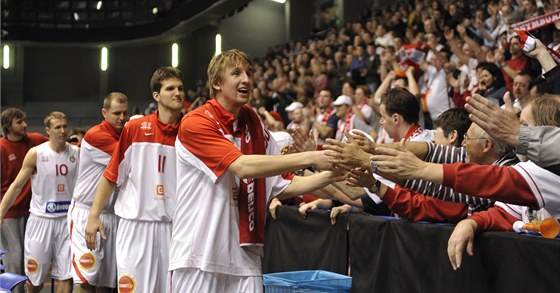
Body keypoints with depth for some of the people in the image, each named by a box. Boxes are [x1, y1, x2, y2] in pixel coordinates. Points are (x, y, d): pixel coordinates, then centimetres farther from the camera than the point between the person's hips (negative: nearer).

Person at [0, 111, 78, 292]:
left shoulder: (76, 152, 1)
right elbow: (16, 186, -2)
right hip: (41, 219, -2)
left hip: (67, 219, 2)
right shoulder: (36, 154, -5)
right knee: (36, 277, 7)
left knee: (66, 275, 0)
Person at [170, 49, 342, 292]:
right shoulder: (195, 123, -11)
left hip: (244, 255, 5)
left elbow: (279, 186, 10)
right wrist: (311, 158, -27)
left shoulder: (253, 122, 9)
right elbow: (243, 166, -24)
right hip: (199, 257, -5)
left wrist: (331, 175, -5)